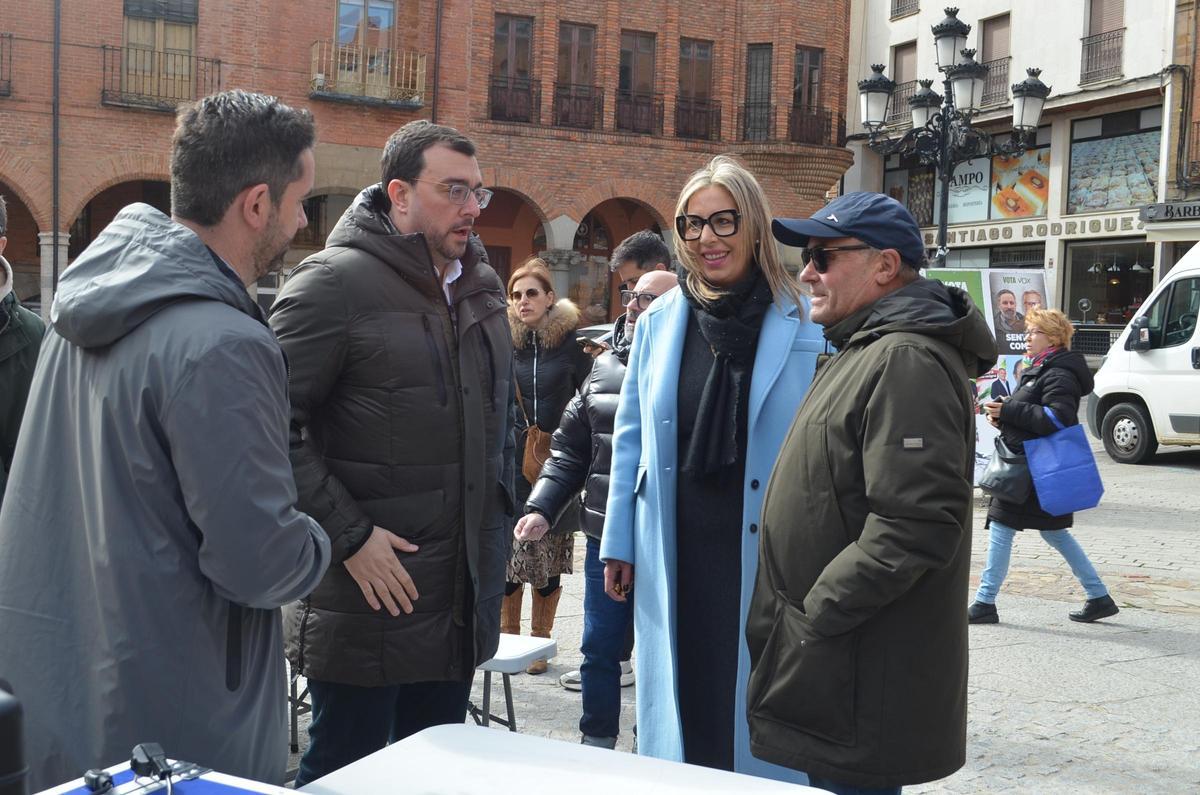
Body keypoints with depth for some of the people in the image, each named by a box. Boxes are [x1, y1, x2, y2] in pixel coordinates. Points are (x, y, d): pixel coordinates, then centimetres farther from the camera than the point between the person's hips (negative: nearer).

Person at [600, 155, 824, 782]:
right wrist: (618, 543, 10)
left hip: (764, 557, -3)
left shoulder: (804, 323, -4)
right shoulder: (659, 321, 6)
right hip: (674, 558, 3)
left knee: (756, 710, 5)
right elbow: (631, 437, 12)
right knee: (677, 704, 13)